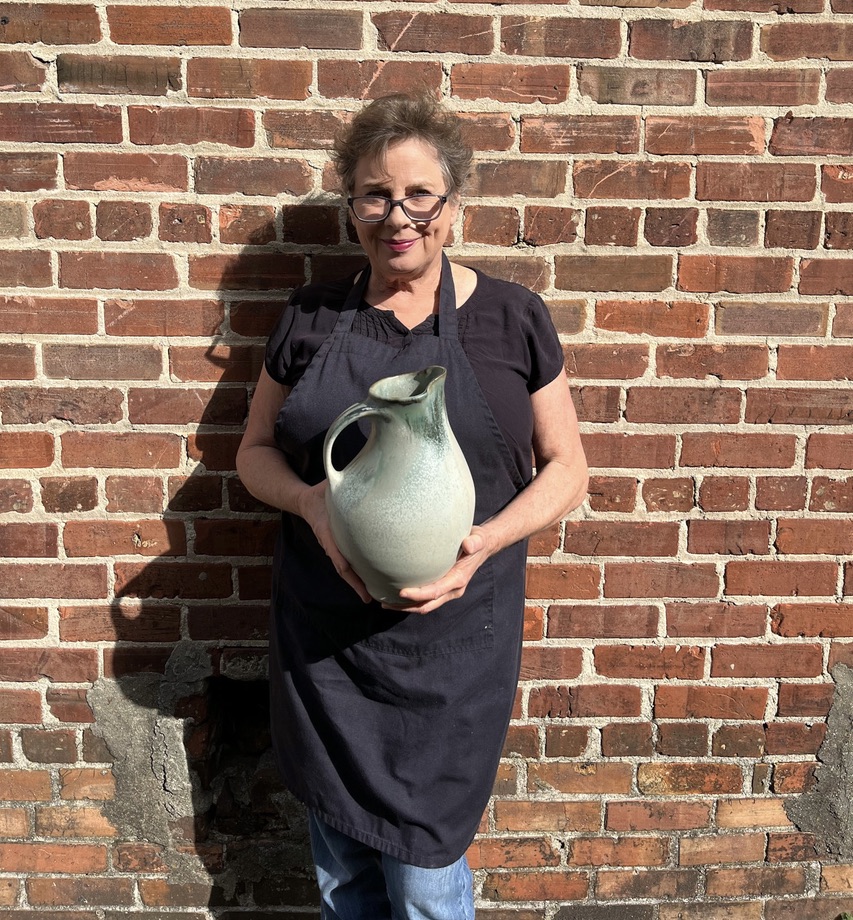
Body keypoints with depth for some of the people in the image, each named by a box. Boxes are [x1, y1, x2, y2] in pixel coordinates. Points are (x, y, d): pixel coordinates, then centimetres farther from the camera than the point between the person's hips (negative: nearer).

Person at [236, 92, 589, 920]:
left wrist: (487, 540, -16)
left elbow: (565, 468, 2)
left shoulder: (511, 319, -3)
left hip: (449, 641, -2)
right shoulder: (312, 316, 2)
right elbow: (254, 450, 9)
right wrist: (312, 502, -13)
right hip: (322, 636, 3)